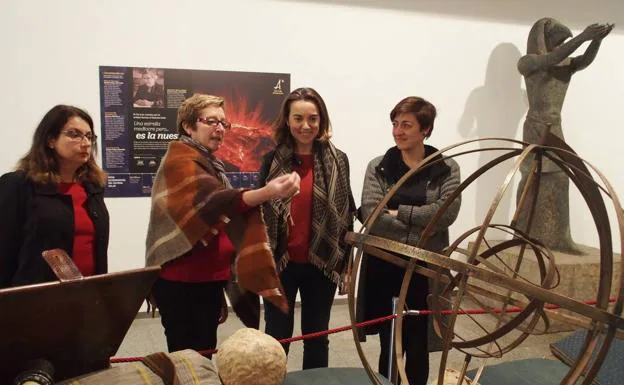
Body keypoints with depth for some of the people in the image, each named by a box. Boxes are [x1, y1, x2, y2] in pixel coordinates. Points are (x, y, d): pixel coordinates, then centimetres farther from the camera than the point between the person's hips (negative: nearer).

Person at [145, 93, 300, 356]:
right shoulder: (180, 160, -15)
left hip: (208, 277, 9)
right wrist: (266, 193, -51)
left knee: (205, 353, 17)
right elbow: (214, 202, -34)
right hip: (182, 282, -9)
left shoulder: (208, 163, 13)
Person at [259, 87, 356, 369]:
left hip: (321, 263, 1)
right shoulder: (273, 160, -2)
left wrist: (344, 262, 2)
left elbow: (347, 213, 3)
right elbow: (259, 211, 1)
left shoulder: (338, 160, -1)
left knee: (317, 337, 17)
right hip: (281, 263, 0)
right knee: (277, 337, 13)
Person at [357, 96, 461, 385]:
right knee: (390, 345, 10)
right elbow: (370, 215, -12)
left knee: (419, 345, 12)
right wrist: (420, 236, -17)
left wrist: (399, 212, -15)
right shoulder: (378, 167, 1)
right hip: (384, 267, 0)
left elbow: (446, 213, -14)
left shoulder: (447, 168, 2)